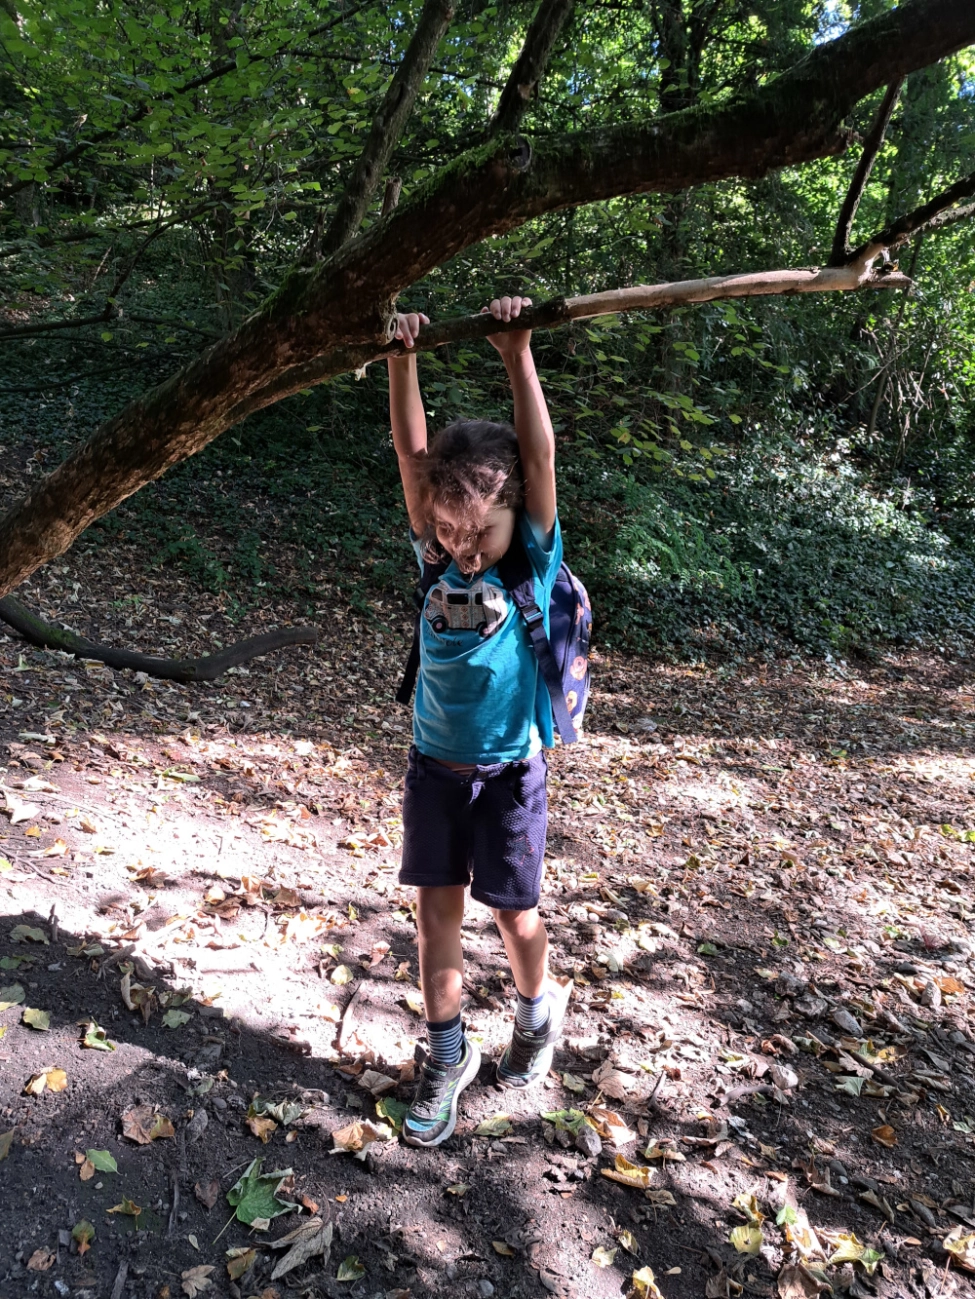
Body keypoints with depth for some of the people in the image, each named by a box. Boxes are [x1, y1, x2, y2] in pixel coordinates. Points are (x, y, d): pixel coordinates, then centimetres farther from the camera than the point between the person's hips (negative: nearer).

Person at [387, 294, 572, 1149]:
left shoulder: (533, 562, -10)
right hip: (435, 765, 3)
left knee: (514, 913, 11)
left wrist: (518, 356, -25)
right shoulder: (436, 555, -3)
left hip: (508, 770, -3)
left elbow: (541, 456, -20)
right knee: (437, 911, 9)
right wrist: (403, 358, -17)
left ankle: (539, 1011, 41)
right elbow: (412, 453, -9)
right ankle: (447, 1055, 27)